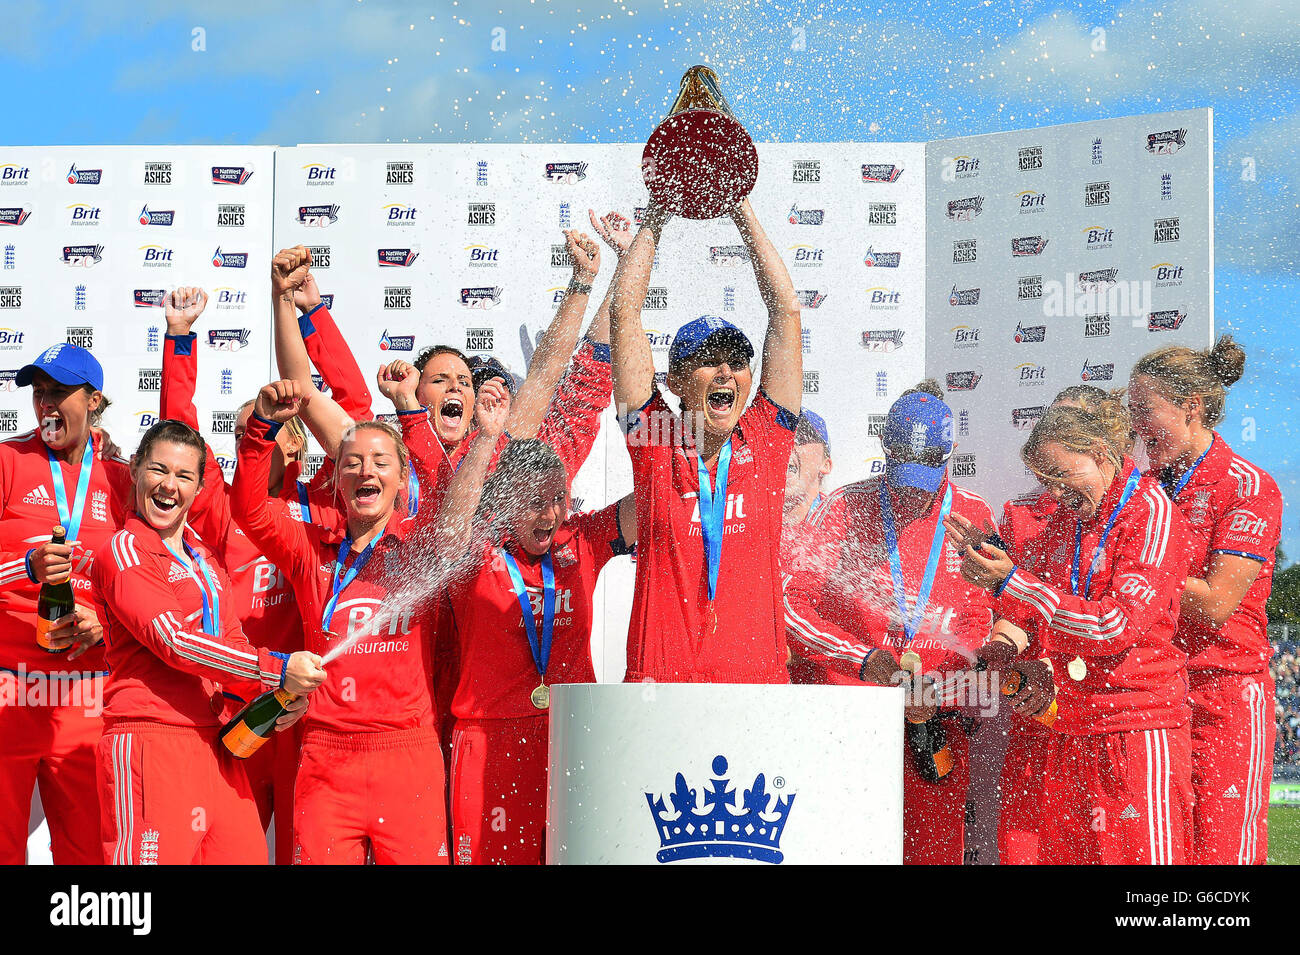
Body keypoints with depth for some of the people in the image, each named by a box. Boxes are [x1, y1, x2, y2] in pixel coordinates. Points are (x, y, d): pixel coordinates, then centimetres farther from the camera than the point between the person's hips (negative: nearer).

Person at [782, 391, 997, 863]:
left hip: (938, 714, 2)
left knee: (935, 848, 1)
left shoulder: (973, 517, 7)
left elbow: (977, 623, 6)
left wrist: (935, 695, -10)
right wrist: (864, 659, -18)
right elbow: (793, 602, -6)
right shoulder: (845, 508, 1)